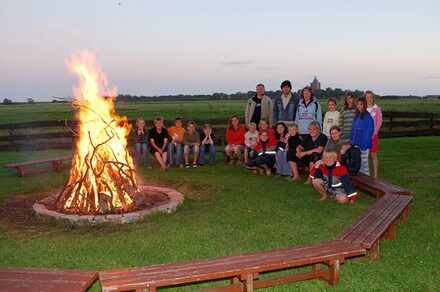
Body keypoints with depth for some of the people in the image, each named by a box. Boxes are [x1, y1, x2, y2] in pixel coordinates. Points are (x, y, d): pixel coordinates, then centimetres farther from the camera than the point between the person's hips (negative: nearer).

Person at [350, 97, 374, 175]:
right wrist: (352, 141, 8)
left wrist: (363, 145, -19)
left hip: (364, 145, -7)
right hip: (356, 144, 7)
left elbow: (369, 132, -15)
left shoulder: (368, 117, -12)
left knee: (364, 163, 1)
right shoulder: (357, 116, 11)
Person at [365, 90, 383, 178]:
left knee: (373, 155, 0)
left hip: (373, 135, -2)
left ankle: (375, 176, 4)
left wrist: (373, 134, -10)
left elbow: (379, 123, -2)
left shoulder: (377, 109, -1)